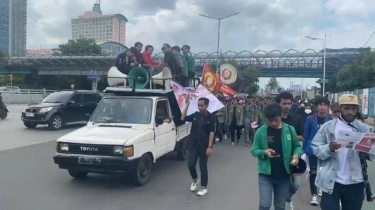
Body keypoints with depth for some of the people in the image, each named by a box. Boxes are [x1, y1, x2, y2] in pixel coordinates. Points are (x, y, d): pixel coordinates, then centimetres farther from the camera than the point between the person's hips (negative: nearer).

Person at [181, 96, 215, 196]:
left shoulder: (211, 117, -7)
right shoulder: (195, 115, 4)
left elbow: (211, 132, -10)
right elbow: (183, 118, 1)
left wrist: (209, 146, -17)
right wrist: (187, 104, -6)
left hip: (204, 146, -3)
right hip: (193, 144, 4)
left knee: (203, 167, 4)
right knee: (190, 165, 2)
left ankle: (204, 188, 17)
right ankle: (195, 180, 32)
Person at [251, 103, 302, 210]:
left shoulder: (290, 130, -4)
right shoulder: (261, 131, -8)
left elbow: (297, 146, 10)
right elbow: (254, 150, -3)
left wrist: (296, 155, -11)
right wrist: (264, 152, -23)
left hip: (284, 175, 2)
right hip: (266, 174, -2)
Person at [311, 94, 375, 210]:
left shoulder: (363, 128, 5)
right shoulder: (328, 126, -2)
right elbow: (316, 149, -5)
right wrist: (329, 148, -25)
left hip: (355, 183, 3)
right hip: (331, 182, -2)